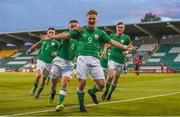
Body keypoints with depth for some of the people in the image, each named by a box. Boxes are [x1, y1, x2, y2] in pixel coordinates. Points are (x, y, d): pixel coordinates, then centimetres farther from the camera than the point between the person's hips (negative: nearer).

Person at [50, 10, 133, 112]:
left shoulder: (100, 32, 13)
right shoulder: (81, 30, 9)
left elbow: (112, 42, 12)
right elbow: (66, 35, 6)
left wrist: (125, 47, 7)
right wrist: (50, 37, 0)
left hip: (95, 60, 2)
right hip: (82, 58, -2)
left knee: (101, 84, -5)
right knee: (82, 83, -5)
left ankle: (92, 92, 30)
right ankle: (81, 105, 15)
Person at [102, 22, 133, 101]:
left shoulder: (126, 38, 0)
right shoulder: (111, 36, 2)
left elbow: (131, 46, 12)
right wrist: (105, 51, 4)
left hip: (121, 61, 1)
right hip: (112, 59, -1)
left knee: (116, 79, 8)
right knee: (111, 76, -20)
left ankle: (110, 94, 27)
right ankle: (106, 91, 3)